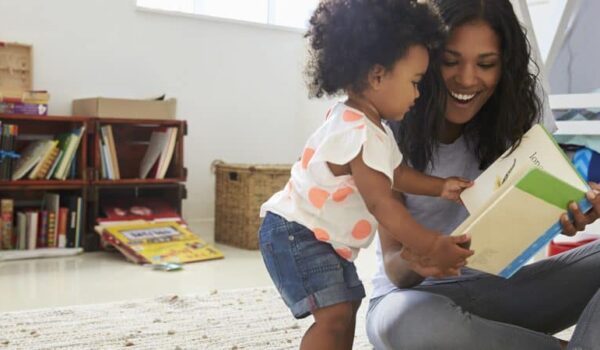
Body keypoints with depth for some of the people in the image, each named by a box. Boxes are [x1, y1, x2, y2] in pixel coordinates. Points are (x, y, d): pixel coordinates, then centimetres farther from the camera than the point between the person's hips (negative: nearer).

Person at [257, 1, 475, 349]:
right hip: (296, 234, -11)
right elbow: (381, 204, -29)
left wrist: (441, 187, 4)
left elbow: (395, 173, 15)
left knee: (348, 306, 17)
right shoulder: (360, 135, -27)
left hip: (325, 239, 11)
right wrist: (431, 247, -28)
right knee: (334, 315, -18)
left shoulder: (369, 126, 7)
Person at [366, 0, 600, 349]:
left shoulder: (509, 125, -2)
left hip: (495, 290, 3)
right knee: (410, 322, -38)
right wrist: (413, 262, -38)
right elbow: (394, 270, -14)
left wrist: (567, 210, -28)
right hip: (415, 294, -3)